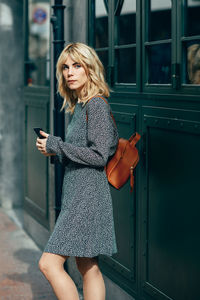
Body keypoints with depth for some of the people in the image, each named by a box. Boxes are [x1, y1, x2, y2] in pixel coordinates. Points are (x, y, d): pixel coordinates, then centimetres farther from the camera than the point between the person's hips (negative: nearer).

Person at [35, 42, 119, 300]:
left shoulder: (97, 106, -14)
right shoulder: (79, 105, 15)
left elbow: (99, 155, -19)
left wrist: (57, 146, -12)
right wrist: (55, 150, 7)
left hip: (87, 195, -10)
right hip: (77, 194, 10)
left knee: (49, 263, -10)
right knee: (88, 267, 13)